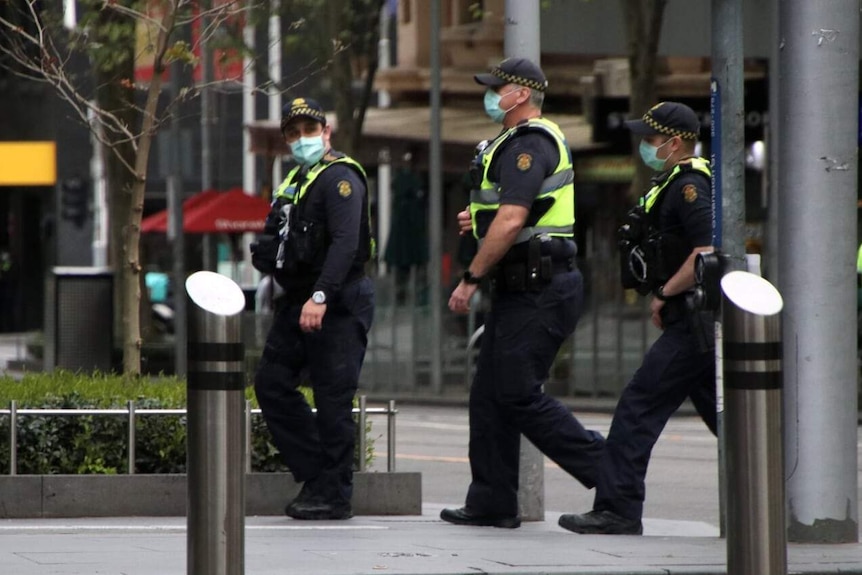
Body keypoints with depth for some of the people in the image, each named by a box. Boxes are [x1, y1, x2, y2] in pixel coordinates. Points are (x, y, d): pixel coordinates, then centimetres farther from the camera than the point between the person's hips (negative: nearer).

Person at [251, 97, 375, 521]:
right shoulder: (294, 182, 18)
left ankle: (334, 494, -3)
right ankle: (315, 473, 14)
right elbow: (277, 241, 26)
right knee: (271, 383, 9)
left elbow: (346, 243, -24)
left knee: (332, 398, -7)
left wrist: (321, 297, -32)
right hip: (297, 302, 10)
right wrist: (265, 252, 1)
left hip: (338, 305, -10)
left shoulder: (339, 178, -11)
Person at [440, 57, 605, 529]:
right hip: (521, 290, 11)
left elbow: (512, 221, -22)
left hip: (538, 290, -11)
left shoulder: (528, 144, -14)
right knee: (490, 394, 9)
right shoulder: (524, 142, 20)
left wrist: (471, 278, -17)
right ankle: (491, 503, 11)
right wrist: (478, 219, 12)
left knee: (519, 394, -11)